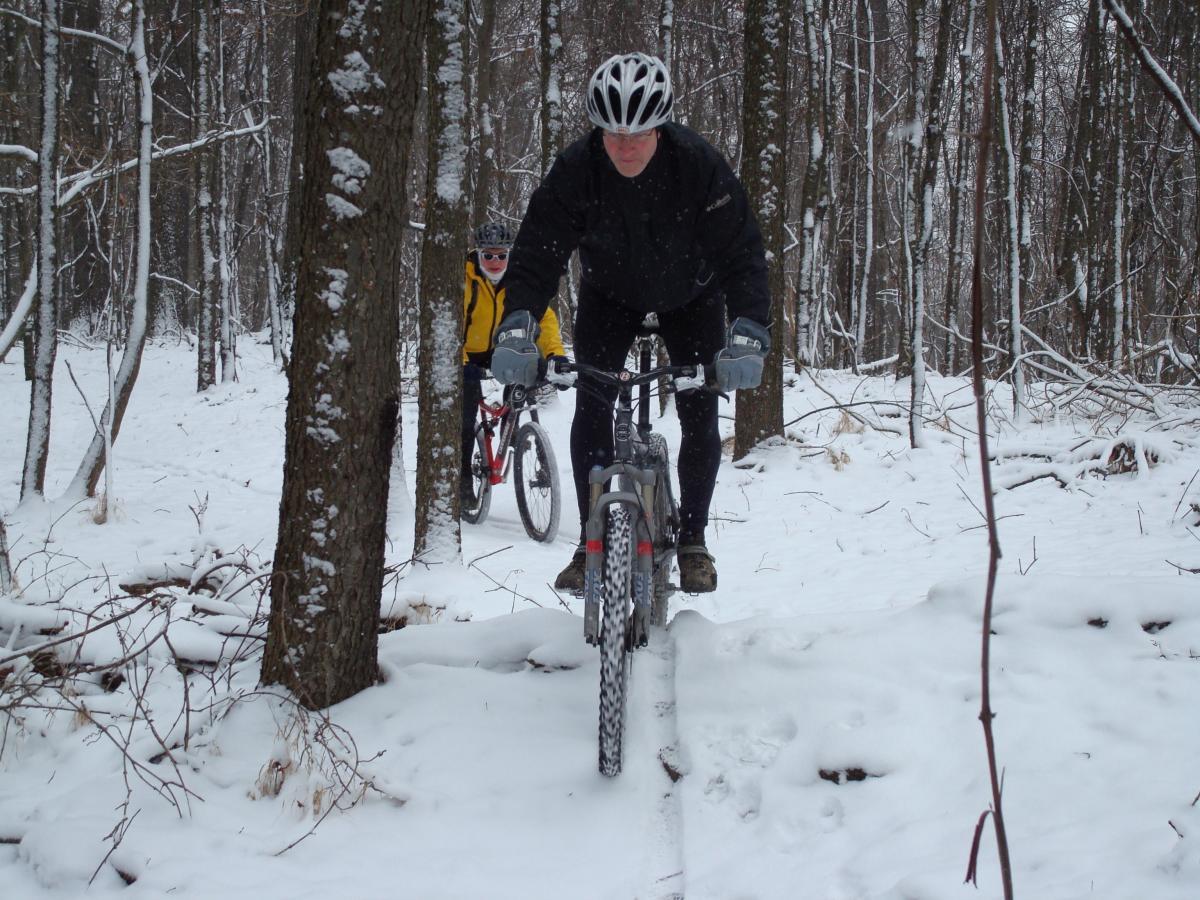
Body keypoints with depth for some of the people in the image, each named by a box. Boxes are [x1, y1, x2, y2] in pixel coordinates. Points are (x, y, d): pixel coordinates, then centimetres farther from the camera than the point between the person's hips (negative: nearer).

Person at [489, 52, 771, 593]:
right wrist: (516, 329, -47)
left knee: (699, 414, -9)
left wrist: (747, 336, -49)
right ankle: (592, 543, -4)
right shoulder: (576, 170, -30)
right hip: (610, 294, 1)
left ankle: (693, 541, 9)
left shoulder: (699, 166, -33)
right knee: (591, 407, -15)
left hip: (690, 294, -1)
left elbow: (742, 255, -34)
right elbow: (536, 254, -30)